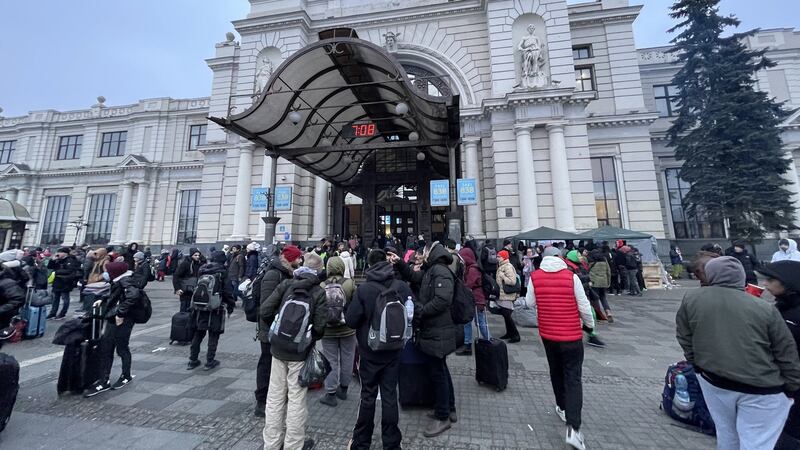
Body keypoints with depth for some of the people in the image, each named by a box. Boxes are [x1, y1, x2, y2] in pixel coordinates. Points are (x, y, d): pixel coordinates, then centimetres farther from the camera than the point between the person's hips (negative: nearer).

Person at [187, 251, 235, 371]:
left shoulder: (202, 271, 3)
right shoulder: (222, 272, -11)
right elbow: (228, 291, -10)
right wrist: (230, 306, 2)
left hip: (200, 307, 5)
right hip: (216, 308, -5)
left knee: (198, 334, 17)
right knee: (213, 335, 7)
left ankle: (192, 360, 25)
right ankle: (210, 362, 12)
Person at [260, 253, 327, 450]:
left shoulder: (286, 284, -4)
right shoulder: (319, 292, -13)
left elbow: (265, 310, -6)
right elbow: (320, 326, -16)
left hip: (278, 348, 4)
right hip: (300, 352, -3)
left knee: (275, 396, 18)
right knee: (296, 399, 12)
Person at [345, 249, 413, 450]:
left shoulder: (363, 289, -19)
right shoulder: (402, 287, -13)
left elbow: (351, 320, -14)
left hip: (369, 350, -1)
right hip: (393, 350, 1)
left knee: (368, 395, 17)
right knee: (390, 395, 16)